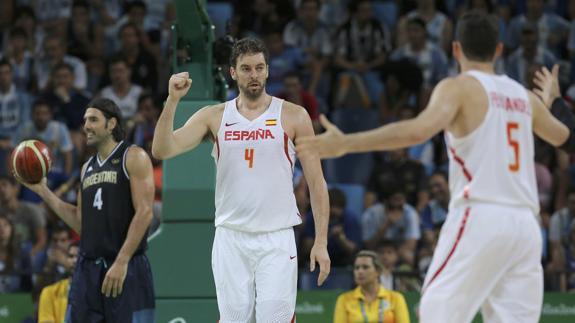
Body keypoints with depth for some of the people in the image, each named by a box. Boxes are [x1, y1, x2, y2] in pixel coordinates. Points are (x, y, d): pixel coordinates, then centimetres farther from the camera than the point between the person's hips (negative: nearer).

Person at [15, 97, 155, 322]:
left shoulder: (133, 158, -3)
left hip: (126, 269, -7)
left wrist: (121, 262, -20)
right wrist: (42, 191, 14)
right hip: (88, 268, 7)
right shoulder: (87, 168, 18)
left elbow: (144, 213, -12)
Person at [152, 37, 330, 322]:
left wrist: (321, 241, -6)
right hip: (231, 237, 2)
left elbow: (316, 182, 1)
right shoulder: (214, 117, 5)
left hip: (277, 238, -2)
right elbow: (162, 151, -5)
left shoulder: (293, 116, 1)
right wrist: (172, 100, -17)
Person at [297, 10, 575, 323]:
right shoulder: (524, 96, 18)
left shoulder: (459, 87, 0)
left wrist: (344, 144, -20)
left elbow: (418, 131, -19)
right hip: (525, 225, 6)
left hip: (479, 218, -6)